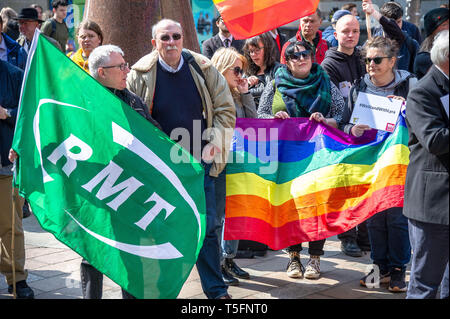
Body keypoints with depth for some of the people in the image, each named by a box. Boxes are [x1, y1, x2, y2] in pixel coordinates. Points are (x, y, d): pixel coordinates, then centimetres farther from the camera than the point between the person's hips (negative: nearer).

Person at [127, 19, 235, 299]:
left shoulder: (203, 69, 1)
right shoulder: (140, 74, -2)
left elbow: (225, 110, 7)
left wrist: (215, 142, -5)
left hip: (199, 162, 1)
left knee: (207, 226, 4)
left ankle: (216, 290, 14)